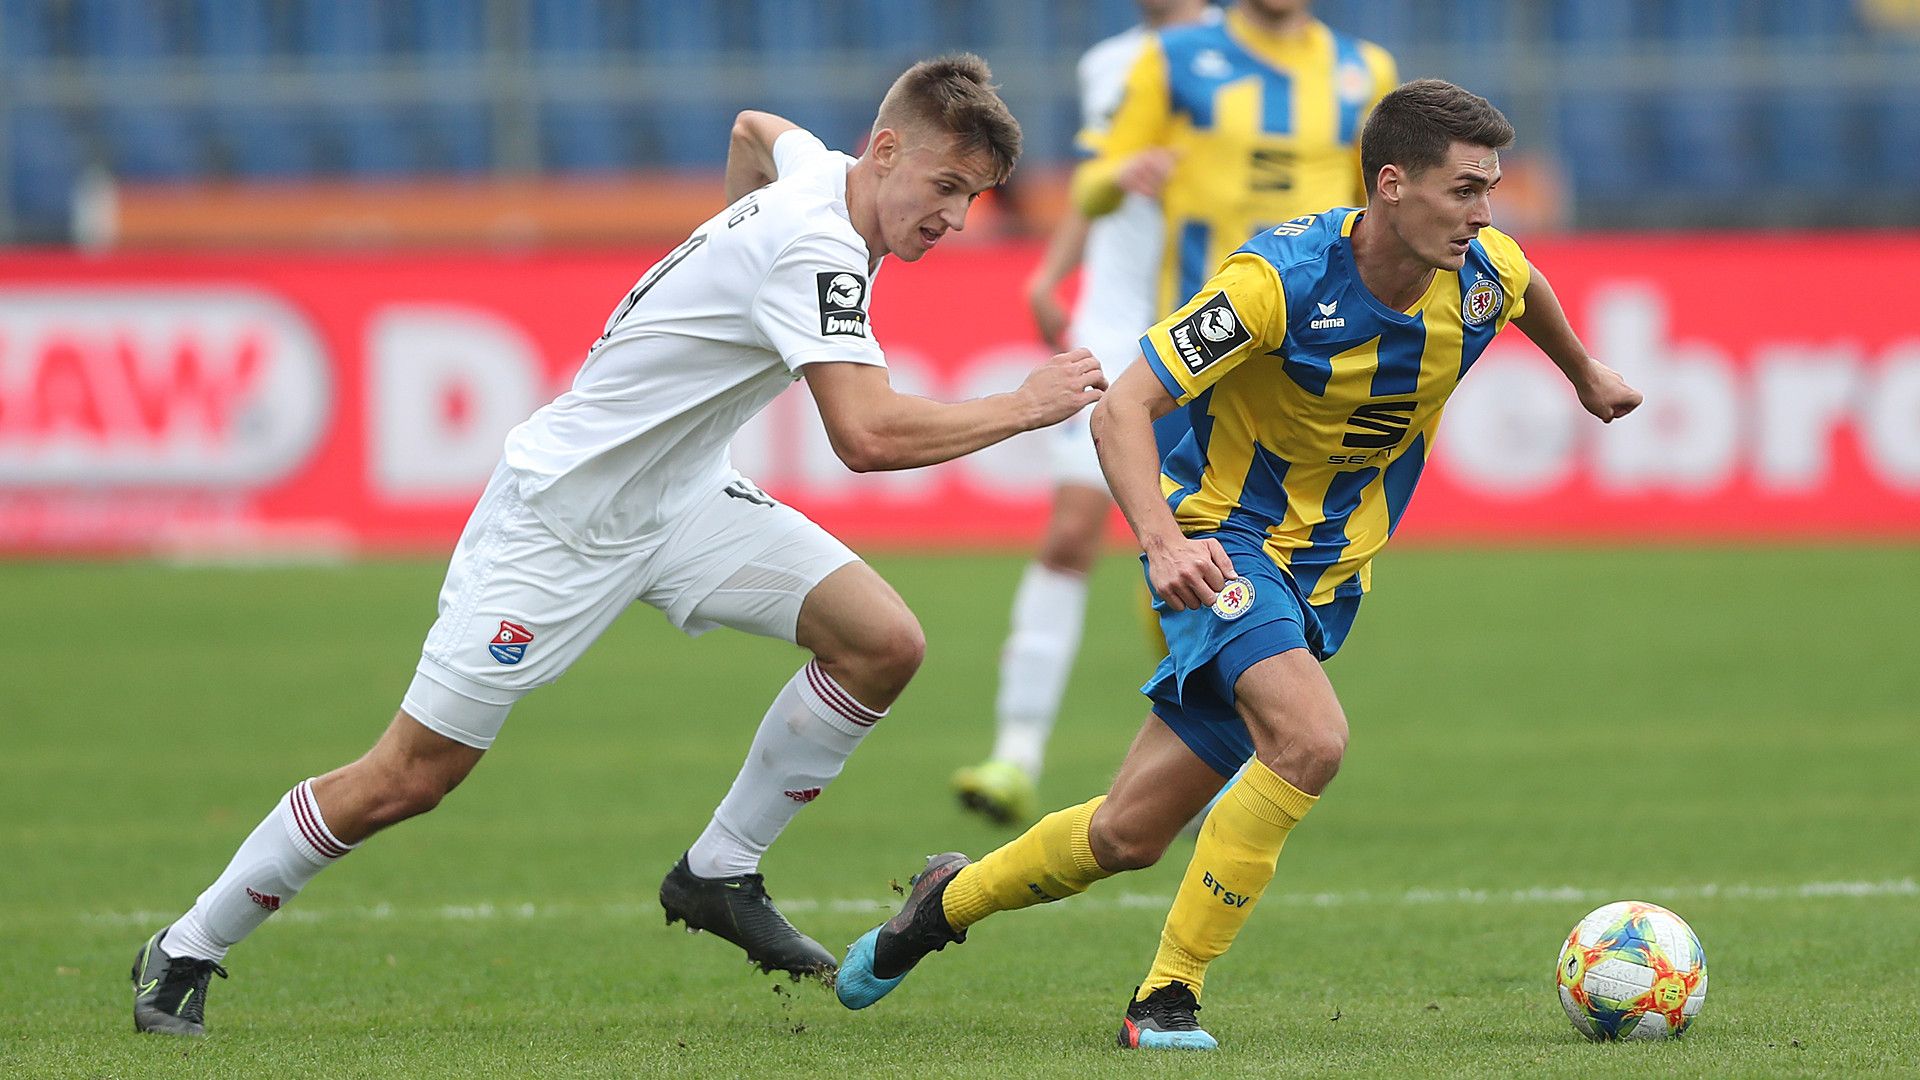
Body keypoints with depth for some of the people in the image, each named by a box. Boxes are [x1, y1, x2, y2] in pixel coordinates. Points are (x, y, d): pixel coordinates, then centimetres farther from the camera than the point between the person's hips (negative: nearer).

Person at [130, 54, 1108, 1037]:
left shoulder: (823, 173, 0)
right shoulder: (813, 246, -27)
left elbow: (755, 130, 26)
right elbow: (868, 437, -36)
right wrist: (1023, 408, -26)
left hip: (679, 497, 9)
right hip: (559, 513, -9)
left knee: (882, 642, -10)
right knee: (410, 778, -5)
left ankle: (718, 876, 5)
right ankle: (186, 952, 11)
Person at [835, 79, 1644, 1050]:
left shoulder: (1484, 273, -10)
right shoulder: (1281, 277, -26)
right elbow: (1122, 408, -26)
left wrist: (1587, 376, 37)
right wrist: (1163, 541, -42)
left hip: (1325, 570, 6)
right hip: (1223, 538, -6)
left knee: (1129, 834, 3)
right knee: (1311, 740, -31)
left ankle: (952, 898, 29)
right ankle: (1168, 996, -16)